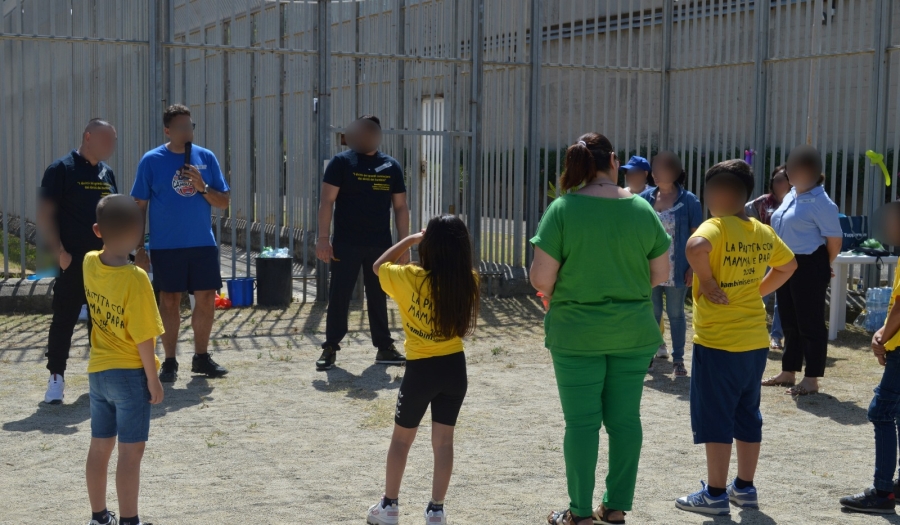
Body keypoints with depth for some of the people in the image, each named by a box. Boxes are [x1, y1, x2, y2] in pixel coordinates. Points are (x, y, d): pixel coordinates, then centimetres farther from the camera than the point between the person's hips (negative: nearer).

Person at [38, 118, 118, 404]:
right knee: (64, 319, -3)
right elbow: (45, 214, -10)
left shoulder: (107, 173, 13)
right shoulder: (61, 169, -6)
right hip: (73, 261, -6)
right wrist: (59, 251, -16)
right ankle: (56, 377, 4)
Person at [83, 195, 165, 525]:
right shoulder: (136, 279, -22)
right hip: (130, 374, -7)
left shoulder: (90, 264, -5)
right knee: (131, 452, 1)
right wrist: (154, 380, -10)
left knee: (99, 448, 16)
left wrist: (109, 231, 8)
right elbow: (143, 338, -19)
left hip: (97, 371, 7)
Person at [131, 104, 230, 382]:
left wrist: (203, 187, -13)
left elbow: (224, 202, 5)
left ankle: (201, 357, 19)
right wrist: (140, 248, -3)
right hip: (166, 245, -3)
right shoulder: (152, 160, -3)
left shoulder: (206, 157, 4)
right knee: (169, 301, 3)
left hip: (203, 243, 3)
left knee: (207, 299, 4)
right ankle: (170, 362, 14)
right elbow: (139, 206, 0)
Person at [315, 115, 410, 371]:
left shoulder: (391, 166, 7)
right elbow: (327, 201, -5)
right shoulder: (342, 162, -2)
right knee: (339, 296, 1)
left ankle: (384, 347, 17)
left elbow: (400, 207, 10)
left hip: (380, 245, 3)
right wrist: (323, 238, -13)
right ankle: (330, 348, 8)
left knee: (378, 297, 10)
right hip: (346, 243, -3)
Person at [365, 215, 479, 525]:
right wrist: (452, 240, 8)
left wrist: (409, 240, 6)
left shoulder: (409, 279, -16)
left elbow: (378, 266, 4)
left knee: (401, 438, 15)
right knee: (443, 440, 10)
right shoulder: (468, 282, -8)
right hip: (454, 367, 2)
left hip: (420, 370, -2)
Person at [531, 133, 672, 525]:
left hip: (577, 333, -3)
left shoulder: (563, 210, -11)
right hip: (633, 332, 3)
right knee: (625, 418, 11)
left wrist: (554, 293, 8)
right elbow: (660, 274, 3)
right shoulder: (642, 209, -2)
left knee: (582, 421, 5)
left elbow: (541, 278, -13)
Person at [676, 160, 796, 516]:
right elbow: (788, 266, 23)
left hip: (718, 343, -7)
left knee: (715, 420, 2)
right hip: (755, 342, 7)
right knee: (748, 416, 16)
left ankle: (715, 495, 8)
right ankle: (744, 488, 25)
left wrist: (705, 280, -22)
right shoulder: (763, 232, 7)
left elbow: (696, 247, -38)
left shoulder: (716, 227, -15)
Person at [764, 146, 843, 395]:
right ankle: (788, 372, 27)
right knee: (789, 322, 16)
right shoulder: (791, 196, 12)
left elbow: (835, 238, -13)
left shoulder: (820, 202, -16)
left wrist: (823, 265, 0)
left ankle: (812, 379, 4)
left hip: (809, 267, -9)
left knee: (810, 323, -2)